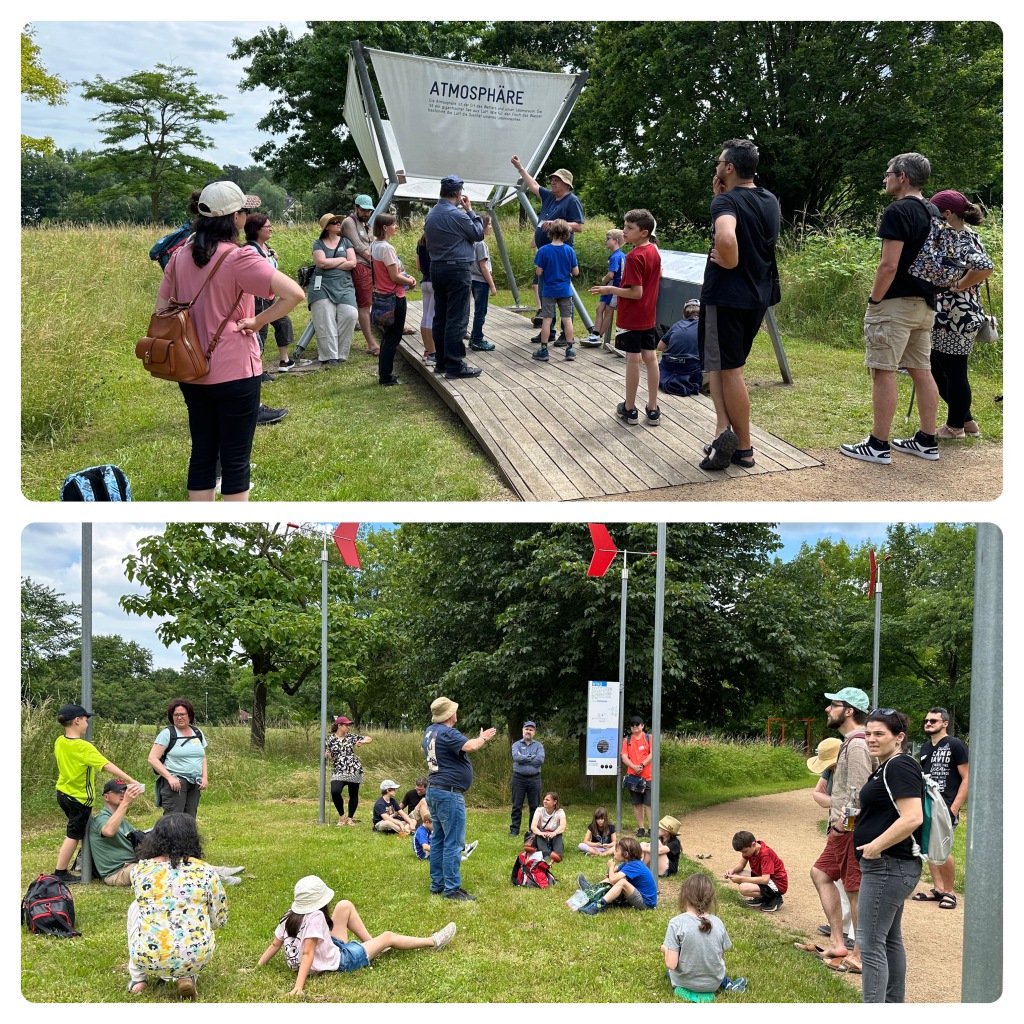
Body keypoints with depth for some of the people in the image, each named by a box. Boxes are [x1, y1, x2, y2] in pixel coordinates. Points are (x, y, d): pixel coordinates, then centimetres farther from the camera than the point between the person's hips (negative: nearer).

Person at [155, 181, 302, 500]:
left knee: (201, 454, 15)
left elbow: (161, 310, 11)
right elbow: (294, 294, -25)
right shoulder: (238, 258, -16)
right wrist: (257, 321, -13)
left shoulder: (181, 255, 3)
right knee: (236, 460, 3)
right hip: (234, 372, -6)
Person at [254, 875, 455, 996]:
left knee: (345, 906, 10)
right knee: (388, 937, 7)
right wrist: (299, 986, -39)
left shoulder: (291, 915, -9)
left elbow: (274, 945, -7)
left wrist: (257, 967, 1)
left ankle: (371, 943, 22)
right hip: (339, 962, -8)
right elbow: (307, 954, -35)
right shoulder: (316, 918, -31)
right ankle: (433, 942, 25)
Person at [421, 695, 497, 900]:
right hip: (449, 793, -10)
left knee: (438, 840, 14)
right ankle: (452, 888, -6)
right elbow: (469, 746, -31)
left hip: (433, 790, 10)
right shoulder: (447, 733, -17)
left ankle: (437, 884, 18)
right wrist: (483, 738, -9)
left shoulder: (430, 731, 11)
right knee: (453, 843, -6)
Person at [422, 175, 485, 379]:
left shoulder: (431, 215, 9)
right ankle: (455, 366, -8)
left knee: (440, 317, 11)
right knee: (457, 319, -7)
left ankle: (441, 361, 16)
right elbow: (478, 234, -4)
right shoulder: (457, 215, -16)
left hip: (436, 268, 8)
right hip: (457, 270, -8)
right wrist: (470, 211, 3)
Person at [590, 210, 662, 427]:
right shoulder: (654, 251, 5)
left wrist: (610, 290, -14)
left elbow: (636, 292, -23)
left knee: (633, 360, -1)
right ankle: (653, 409, 11)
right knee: (650, 358, 8)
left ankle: (629, 409, 8)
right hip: (649, 316, 8)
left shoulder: (634, 257, -21)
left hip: (631, 317, -8)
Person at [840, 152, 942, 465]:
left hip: (896, 303, -9)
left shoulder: (898, 211, -14)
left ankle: (878, 446, -4)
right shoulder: (934, 213, 13)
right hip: (925, 305, 9)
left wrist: (873, 301, -12)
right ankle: (927, 442, 17)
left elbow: (889, 265, -21)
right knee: (921, 371, 13)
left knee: (884, 372, -6)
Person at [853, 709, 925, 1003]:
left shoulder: (899, 767, -17)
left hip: (888, 866, -11)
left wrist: (876, 846, -21)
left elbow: (912, 818, -27)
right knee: (890, 939, 19)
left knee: (870, 943, -9)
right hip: (889, 866, 11)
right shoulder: (887, 767, 15)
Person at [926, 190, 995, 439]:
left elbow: (985, 267, -34)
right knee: (936, 370, 18)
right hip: (946, 319, 11)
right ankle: (966, 421, 28)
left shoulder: (964, 241, -17)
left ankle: (955, 427, 16)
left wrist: (958, 286, -23)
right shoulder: (961, 237, 13)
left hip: (954, 320, -11)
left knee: (954, 373, 2)